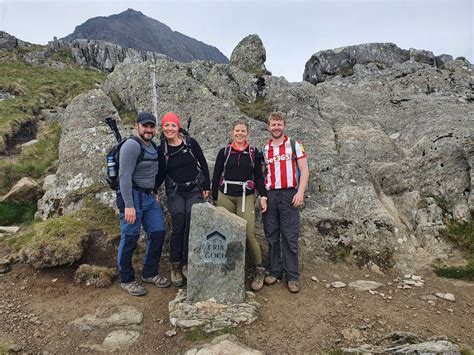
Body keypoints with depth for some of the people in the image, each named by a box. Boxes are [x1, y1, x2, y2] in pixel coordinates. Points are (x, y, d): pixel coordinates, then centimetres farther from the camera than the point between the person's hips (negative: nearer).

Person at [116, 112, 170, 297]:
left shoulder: (153, 146, 13)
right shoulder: (132, 145, -14)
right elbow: (124, 176, -20)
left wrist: (154, 192, 16)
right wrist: (128, 205, -23)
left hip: (149, 196, 9)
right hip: (132, 196, -9)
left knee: (158, 233, 10)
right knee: (130, 238, 0)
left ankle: (149, 274, 26)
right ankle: (127, 280, 17)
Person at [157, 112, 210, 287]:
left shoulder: (190, 143, -6)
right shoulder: (161, 148, -2)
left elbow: (203, 164, 2)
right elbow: (161, 173, 7)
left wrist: (207, 186, 2)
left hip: (195, 191, 0)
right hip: (175, 193, 0)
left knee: (192, 227, -3)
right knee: (178, 228, -5)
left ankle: (186, 265, 13)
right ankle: (175, 267, 12)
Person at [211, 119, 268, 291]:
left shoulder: (253, 152, 7)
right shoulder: (224, 152, 7)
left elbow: (258, 176, 9)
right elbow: (216, 176, 9)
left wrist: (263, 196, -1)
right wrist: (214, 199, 7)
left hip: (246, 197, -1)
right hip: (225, 196, 1)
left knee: (249, 234, -9)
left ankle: (259, 270, 8)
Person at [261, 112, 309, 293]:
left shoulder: (294, 145, 4)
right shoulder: (264, 149, 13)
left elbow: (304, 171, -1)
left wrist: (300, 192, -13)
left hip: (289, 194, -3)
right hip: (270, 195, 3)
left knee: (290, 237, -1)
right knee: (272, 236, 7)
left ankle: (292, 276, 7)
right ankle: (274, 271, 19)